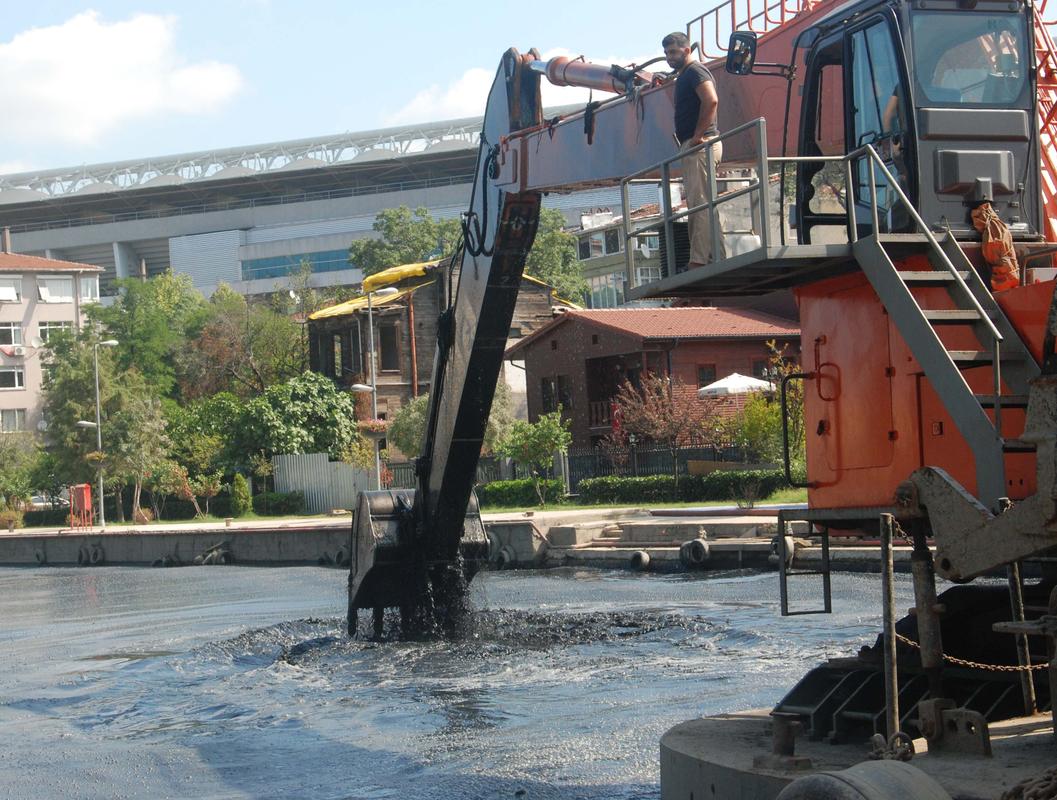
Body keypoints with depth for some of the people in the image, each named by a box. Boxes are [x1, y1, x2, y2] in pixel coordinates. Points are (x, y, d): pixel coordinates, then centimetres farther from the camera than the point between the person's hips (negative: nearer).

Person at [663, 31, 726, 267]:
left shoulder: (695, 71, -7)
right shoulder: (684, 76, 25)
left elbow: (711, 100, -22)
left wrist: (698, 135, -21)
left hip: (701, 144, -11)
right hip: (692, 148, 11)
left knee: (700, 203, -14)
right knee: (700, 203, 10)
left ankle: (700, 259, -19)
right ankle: (717, 258, 10)